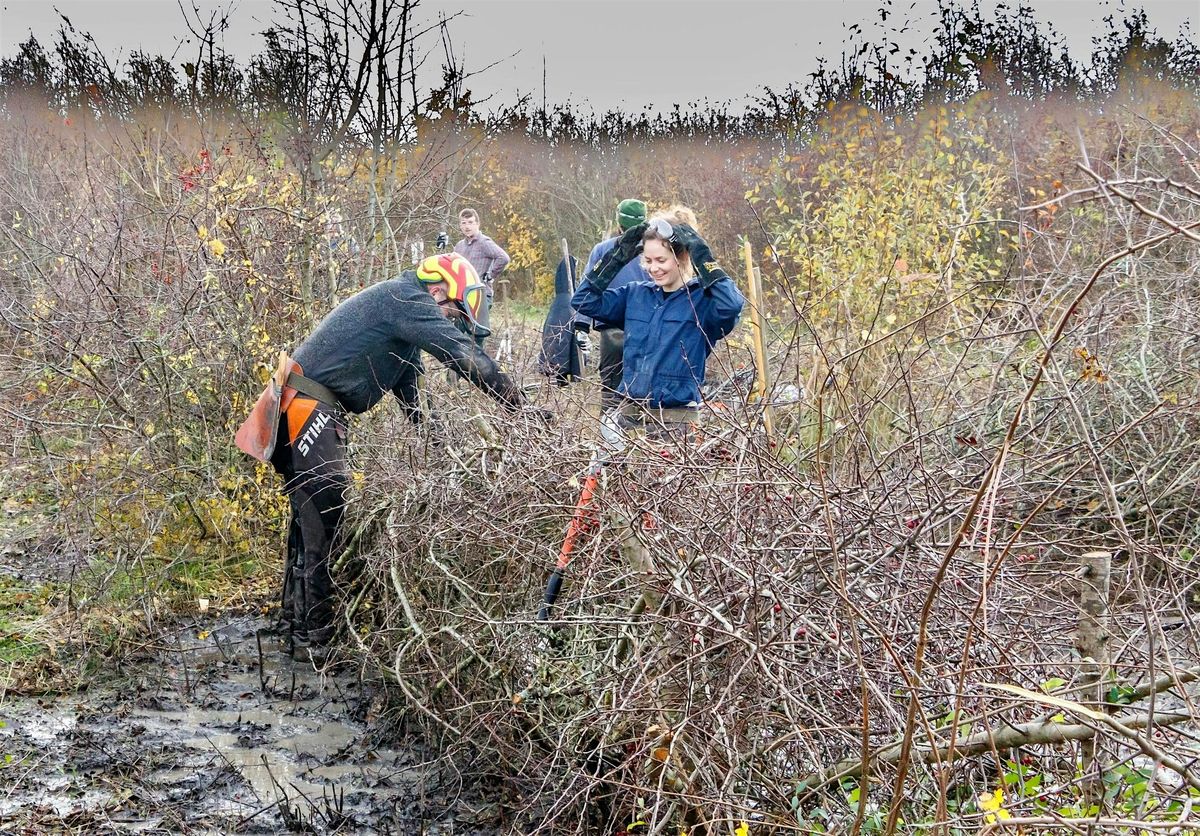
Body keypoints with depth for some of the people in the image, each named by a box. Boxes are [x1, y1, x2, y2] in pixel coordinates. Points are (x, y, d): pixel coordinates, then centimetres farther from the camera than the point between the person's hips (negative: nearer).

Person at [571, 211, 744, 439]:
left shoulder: (702, 299, -5)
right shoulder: (635, 294, 11)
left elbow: (732, 305, -26)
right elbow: (584, 301, 8)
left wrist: (702, 255, -20)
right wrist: (616, 257, 2)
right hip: (630, 413, 5)